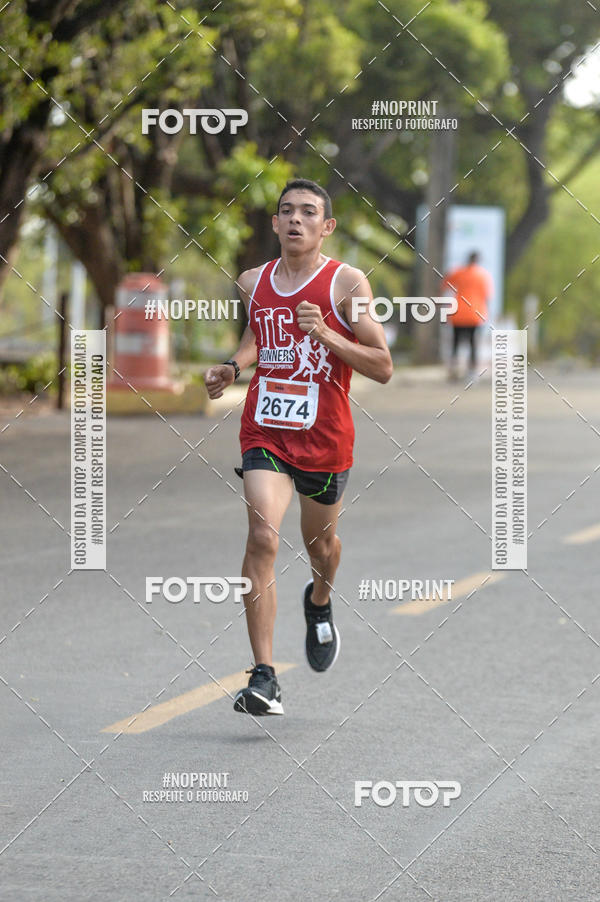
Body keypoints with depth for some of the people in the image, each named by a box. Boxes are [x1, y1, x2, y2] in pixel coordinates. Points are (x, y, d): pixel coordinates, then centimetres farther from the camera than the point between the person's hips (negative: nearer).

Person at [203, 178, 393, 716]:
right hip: (265, 431, 1)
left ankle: (320, 603, 58)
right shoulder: (252, 283, 3)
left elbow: (383, 368, -9)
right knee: (263, 537, -19)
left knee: (320, 541, 20)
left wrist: (326, 334, -21)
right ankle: (264, 678, -21)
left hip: (325, 435, -1)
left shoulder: (347, 283, -8)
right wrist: (233, 367, 6)